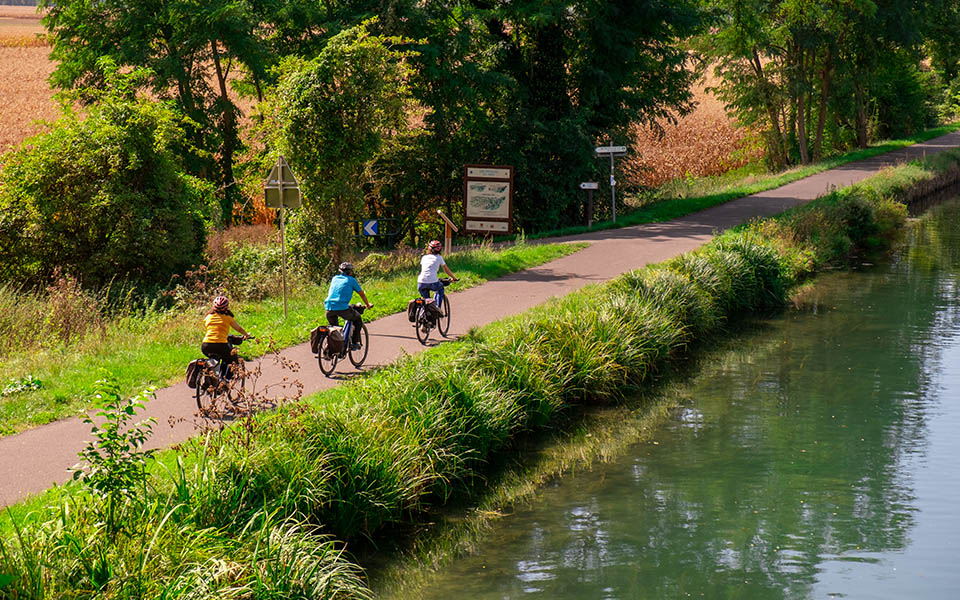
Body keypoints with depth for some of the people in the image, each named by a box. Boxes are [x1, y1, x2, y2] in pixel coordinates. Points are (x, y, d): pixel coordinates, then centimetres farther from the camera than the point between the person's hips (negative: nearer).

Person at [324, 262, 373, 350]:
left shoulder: (335, 278, 23)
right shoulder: (351, 280, 10)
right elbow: (362, 294, 20)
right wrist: (367, 305, 39)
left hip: (329, 307, 4)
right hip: (342, 308, -4)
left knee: (333, 326, 28)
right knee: (358, 319, 21)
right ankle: (354, 343, 18)